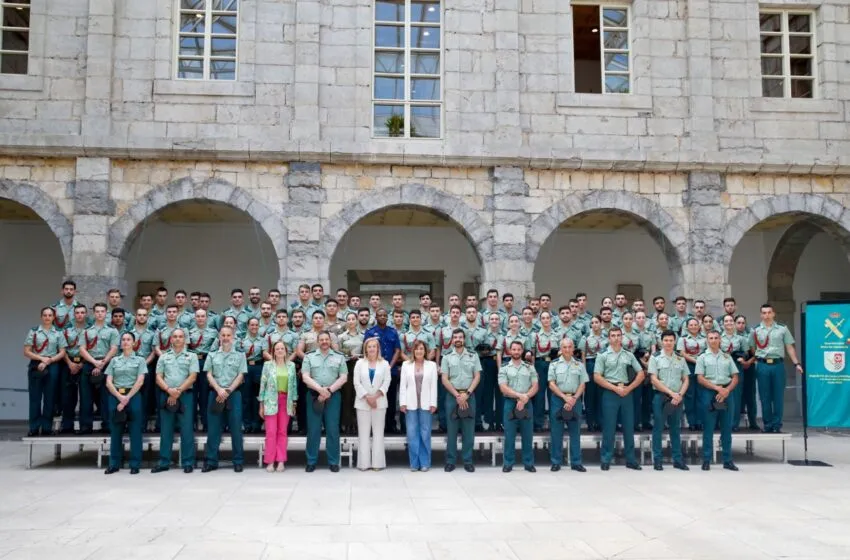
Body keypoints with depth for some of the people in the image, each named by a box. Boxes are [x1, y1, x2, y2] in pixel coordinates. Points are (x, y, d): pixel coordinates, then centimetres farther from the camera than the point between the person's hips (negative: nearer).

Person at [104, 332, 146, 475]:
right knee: (115, 430, 5)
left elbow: (140, 381, -4)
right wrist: (119, 397, -11)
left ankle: (135, 464, 4)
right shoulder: (114, 360, 12)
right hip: (115, 397, 2)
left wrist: (127, 397, -12)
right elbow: (108, 382, 4)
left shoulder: (139, 360, 5)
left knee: (135, 431, -1)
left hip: (133, 396, -2)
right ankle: (114, 463, 13)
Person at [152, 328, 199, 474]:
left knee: (187, 429, -2)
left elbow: (192, 377, -4)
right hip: (166, 395, 3)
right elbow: (158, 378, 5)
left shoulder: (191, 356, 5)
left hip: (185, 395, -2)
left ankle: (188, 462, 4)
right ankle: (164, 462, 13)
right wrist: (169, 390, -12)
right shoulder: (163, 357, 12)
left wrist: (178, 391, -12)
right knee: (166, 430, 6)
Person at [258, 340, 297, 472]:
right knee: (271, 432, -3)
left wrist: (294, 403, 7)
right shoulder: (267, 365, 2)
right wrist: (261, 404, 0)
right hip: (271, 401, -2)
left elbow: (294, 385, 11)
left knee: (282, 432, 4)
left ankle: (281, 461, 9)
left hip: (286, 401, 2)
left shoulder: (291, 365, 8)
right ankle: (270, 461, 3)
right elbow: (262, 384, 2)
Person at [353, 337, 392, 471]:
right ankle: (364, 462, 4)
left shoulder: (384, 364, 6)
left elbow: (387, 382, -2)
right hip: (363, 402, 0)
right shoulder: (360, 363, 6)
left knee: (378, 432, 1)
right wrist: (367, 397, -11)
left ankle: (378, 462, 4)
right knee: (364, 432, 1)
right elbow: (356, 382, -1)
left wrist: (376, 396, -13)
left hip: (379, 402, 0)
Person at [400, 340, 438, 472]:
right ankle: (414, 463, 10)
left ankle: (425, 462, 10)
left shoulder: (432, 365, 4)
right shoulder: (406, 365, 7)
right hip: (410, 404, 1)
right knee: (412, 433, 2)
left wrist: (433, 403, -4)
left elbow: (434, 385, 1)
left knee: (425, 433, 2)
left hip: (425, 404, -1)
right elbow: (403, 385, 5)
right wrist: (402, 402, -2)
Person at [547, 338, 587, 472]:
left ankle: (576, 462, 11)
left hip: (575, 400, 1)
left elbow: (582, 385, 4)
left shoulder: (579, 365, 7)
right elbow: (551, 384, -2)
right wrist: (565, 397, -12)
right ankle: (556, 462, 9)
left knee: (575, 432, 4)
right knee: (556, 431, 2)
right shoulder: (554, 364, 3)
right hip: (558, 399, -1)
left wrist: (574, 399, -11)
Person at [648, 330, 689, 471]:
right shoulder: (655, 358, -2)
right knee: (658, 428, 1)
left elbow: (685, 380, 9)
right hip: (660, 397, -4)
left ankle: (677, 459, 15)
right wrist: (671, 393, -14)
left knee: (676, 429, 9)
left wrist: (680, 394, -8)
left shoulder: (680, 359, 10)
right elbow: (654, 380, -9)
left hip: (677, 398, 4)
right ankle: (657, 460, 7)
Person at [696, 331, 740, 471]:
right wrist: (717, 388, -14)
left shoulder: (727, 357, 13)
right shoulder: (702, 357, 4)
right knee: (708, 428, 0)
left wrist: (727, 390, -9)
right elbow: (700, 378, -4)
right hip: (709, 393, -3)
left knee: (726, 427, 6)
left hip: (726, 393, 3)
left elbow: (735, 377, 8)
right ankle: (706, 460, 5)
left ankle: (727, 460, 13)